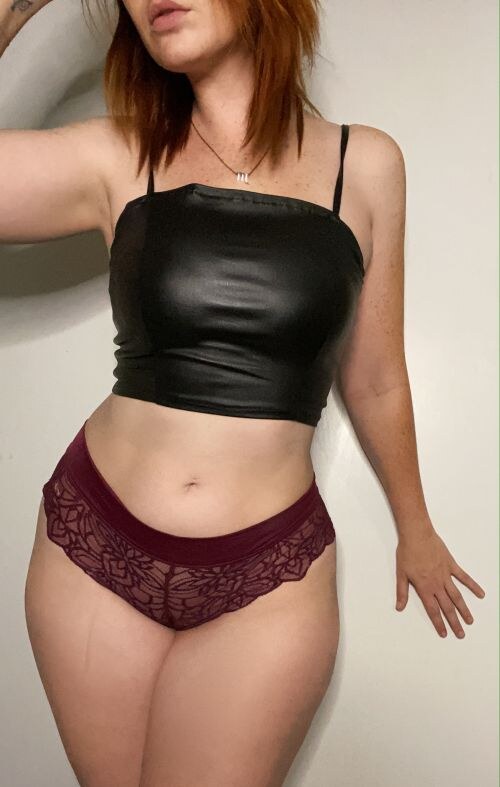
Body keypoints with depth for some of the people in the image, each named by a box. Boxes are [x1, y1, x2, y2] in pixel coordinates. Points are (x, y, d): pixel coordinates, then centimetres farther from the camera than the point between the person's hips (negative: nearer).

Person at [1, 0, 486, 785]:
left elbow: (373, 381, 8)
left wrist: (416, 530, 19)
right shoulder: (114, 159, -1)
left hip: (270, 571, -1)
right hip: (94, 541, 2)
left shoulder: (365, 164, -1)